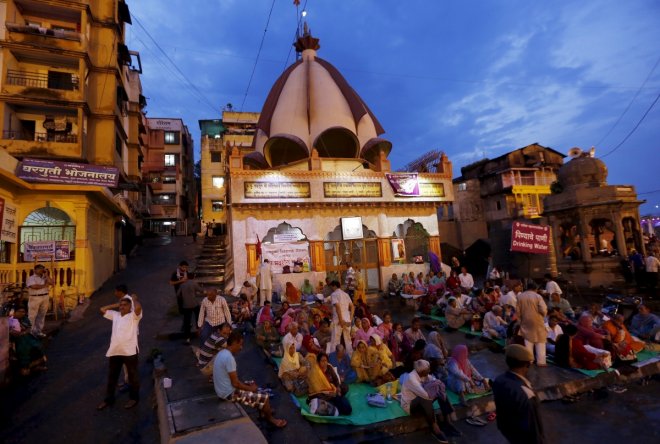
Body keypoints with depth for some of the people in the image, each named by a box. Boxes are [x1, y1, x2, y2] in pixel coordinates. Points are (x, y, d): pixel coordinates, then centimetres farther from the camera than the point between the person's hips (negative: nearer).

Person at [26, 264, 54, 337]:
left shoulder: (45, 277, 13)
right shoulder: (31, 278, -3)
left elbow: (52, 283, 0)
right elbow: (34, 286, -19)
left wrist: (46, 275, -2)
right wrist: (44, 285, -7)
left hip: (45, 297, 5)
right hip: (35, 298, -5)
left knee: (42, 315, 10)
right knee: (33, 315, -1)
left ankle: (39, 331, 18)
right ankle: (34, 331, 7)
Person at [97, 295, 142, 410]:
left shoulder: (133, 316, -7)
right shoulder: (115, 315, 13)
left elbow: (138, 307, -28)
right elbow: (102, 309, 19)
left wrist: (134, 299, -10)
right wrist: (116, 305, 12)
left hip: (129, 351, -6)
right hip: (114, 351, 6)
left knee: (132, 375, 9)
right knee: (112, 376, 19)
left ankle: (134, 398, 25)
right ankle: (109, 399, 35)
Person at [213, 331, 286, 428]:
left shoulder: (222, 353, 4)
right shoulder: (229, 358, -27)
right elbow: (235, 383, -24)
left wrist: (249, 386, 8)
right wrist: (250, 388, -7)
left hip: (223, 389, 10)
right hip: (229, 393, -10)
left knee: (252, 384, 26)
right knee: (264, 397, -6)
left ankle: (263, 410, 31)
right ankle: (270, 418, 20)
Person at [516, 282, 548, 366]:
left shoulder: (520, 296, -1)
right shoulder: (538, 296, -12)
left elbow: (517, 310, 1)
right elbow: (543, 310, -16)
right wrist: (543, 315, 5)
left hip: (525, 321, 3)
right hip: (537, 321, -3)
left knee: (528, 341, 11)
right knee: (540, 342, 8)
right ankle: (541, 361, 9)